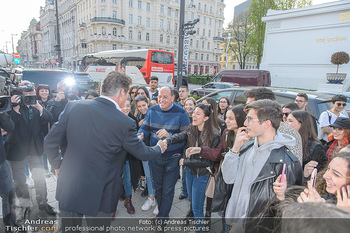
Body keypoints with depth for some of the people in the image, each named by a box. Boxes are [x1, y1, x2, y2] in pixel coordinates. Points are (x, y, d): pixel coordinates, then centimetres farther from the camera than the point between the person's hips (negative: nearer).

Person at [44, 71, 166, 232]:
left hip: (68, 189, 4)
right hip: (99, 196, -3)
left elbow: (50, 142, -3)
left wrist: (58, 165, 15)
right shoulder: (125, 123, -20)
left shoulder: (73, 106, -10)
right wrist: (159, 148, 15)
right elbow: (143, 154, -6)